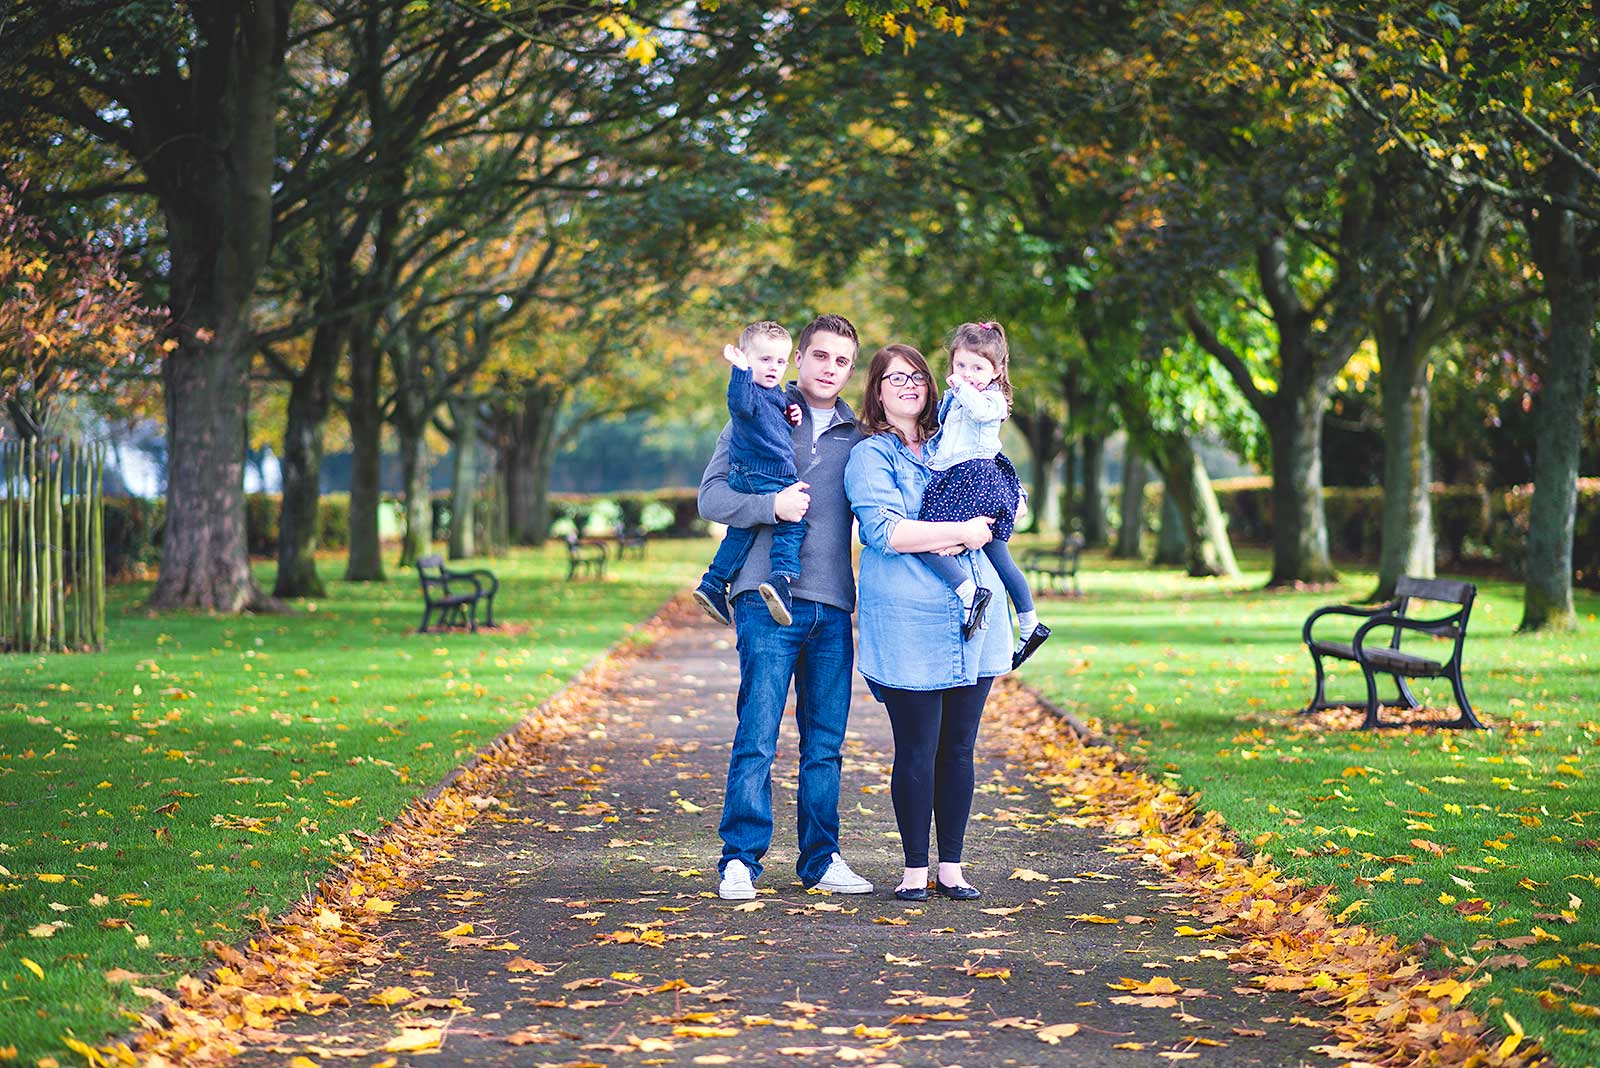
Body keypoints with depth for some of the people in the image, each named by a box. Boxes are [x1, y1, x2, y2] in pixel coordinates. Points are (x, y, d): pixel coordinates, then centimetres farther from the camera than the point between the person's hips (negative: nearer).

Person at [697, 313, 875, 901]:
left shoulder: (858, 437, 17)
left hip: (833, 607, 4)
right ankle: (740, 861, -5)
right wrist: (770, 504, -17)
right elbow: (711, 495, 0)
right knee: (757, 735, -9)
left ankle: (821, 858, 15)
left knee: (825, 742, 7)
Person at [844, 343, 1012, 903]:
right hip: (908, 622, -5)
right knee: (917, 751, -2)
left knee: (958, 748, 7)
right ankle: (915, 868, 8)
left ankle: (951, 866, 14)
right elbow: (887, 531, -14)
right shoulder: (870, 456, -1)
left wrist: (973, 533, -3)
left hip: (972, 617, 5)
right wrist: (961, 531, -14)